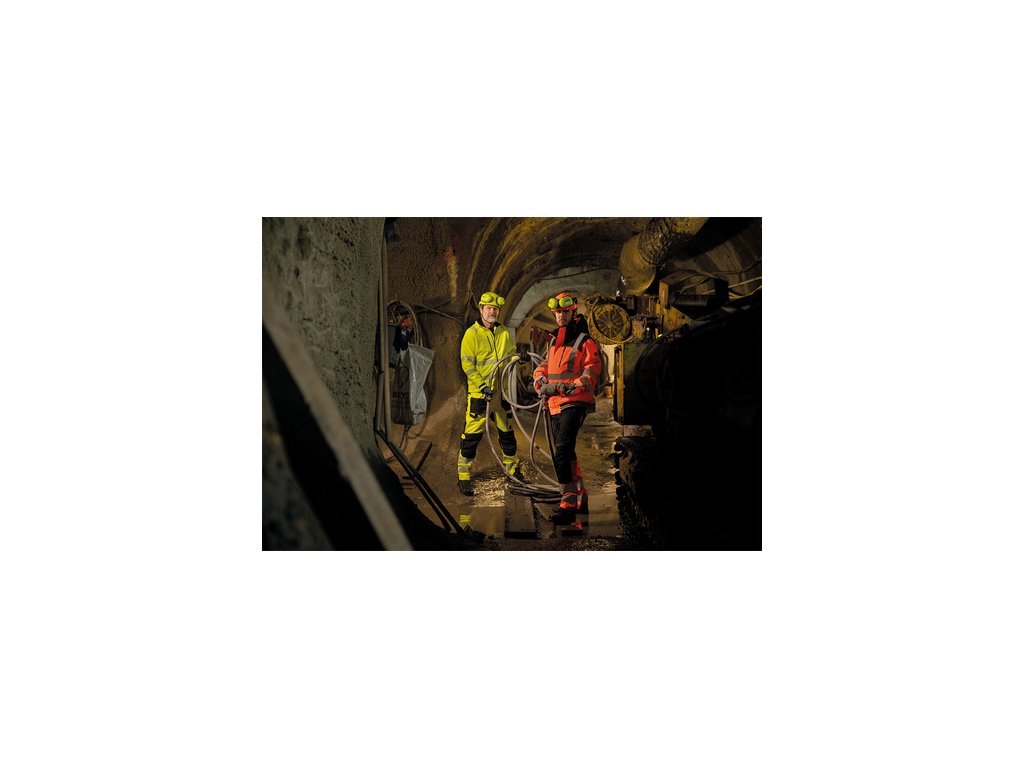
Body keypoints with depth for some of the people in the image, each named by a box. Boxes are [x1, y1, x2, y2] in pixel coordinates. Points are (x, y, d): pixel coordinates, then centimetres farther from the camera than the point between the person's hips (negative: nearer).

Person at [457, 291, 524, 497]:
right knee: (473, 433, -6)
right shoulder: (472, 334, -5)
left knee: (506, 430, 15)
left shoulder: (504, 333, 10)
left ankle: (511, 467, 30)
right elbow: (467, 364, -9)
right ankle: (464, 475, 2)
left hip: (501, 390, 5)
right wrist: (482, 386, -17)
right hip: (479, 392, -5)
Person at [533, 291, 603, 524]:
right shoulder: (554, 342, 19)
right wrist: (542, 384, -4)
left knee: (562, 454, -19)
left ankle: (568, 506, -18)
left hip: (575, 404, -8)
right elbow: (542, 368, 18)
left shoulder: (585, 342, -5)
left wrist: (570, 387, -25)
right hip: (555, 405, 8)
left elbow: (592, 373, -12)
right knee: (566, 453, 15)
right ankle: (580, 498, 29)